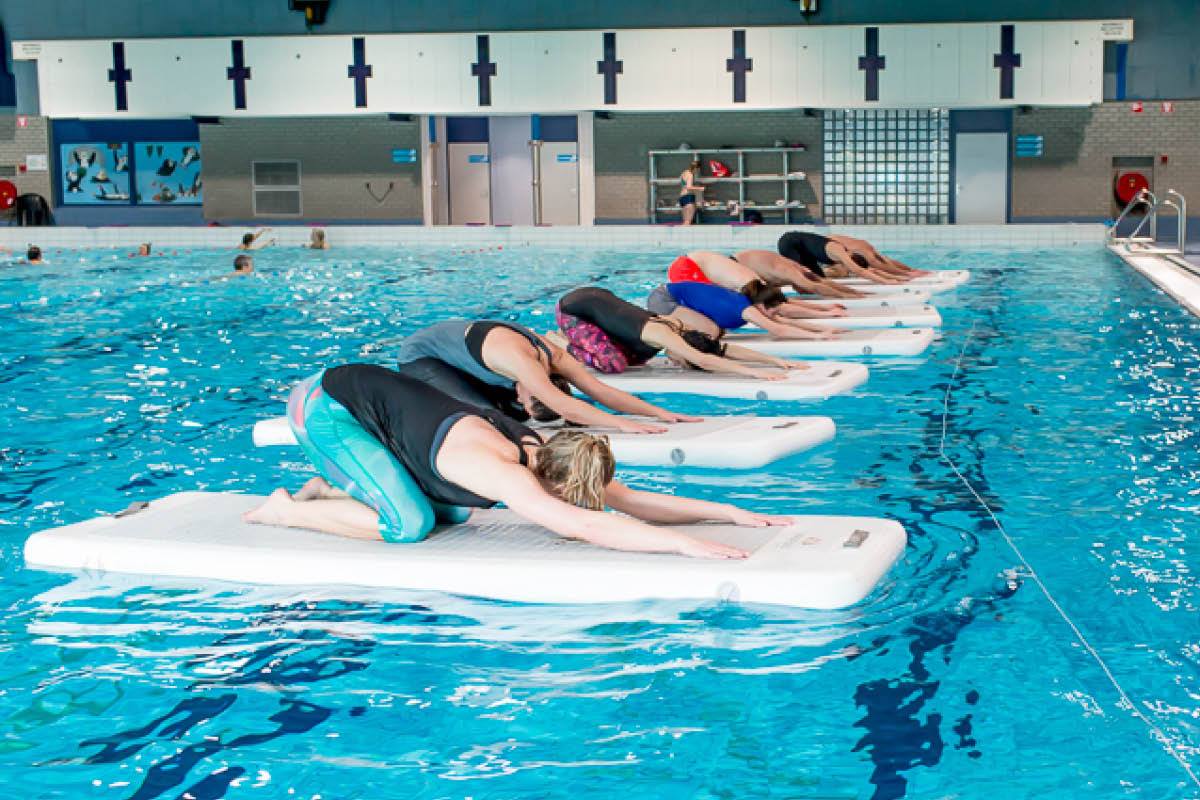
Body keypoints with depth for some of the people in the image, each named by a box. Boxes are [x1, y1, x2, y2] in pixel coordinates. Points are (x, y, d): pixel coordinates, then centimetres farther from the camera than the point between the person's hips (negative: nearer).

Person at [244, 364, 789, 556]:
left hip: (368, 388, 8)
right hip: (323, 404, -8)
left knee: (456, 512, 6)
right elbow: (585, 528, -45)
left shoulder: (537, 452, -10)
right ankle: (285, 509, 2)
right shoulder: (500, 470, -33)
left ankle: (331, 487, 20)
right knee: (409, 523, -19)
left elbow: (632, 500, -6)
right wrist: (687, 545, -46)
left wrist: (728, 512, -13)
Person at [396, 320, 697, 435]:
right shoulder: (518, 358, -41)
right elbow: (562, 405, -51)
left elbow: (602, 390, -18)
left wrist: (659, 412, -25)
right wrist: (622, 424, -55)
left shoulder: (554, 354, -18)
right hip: (418, 356, -7)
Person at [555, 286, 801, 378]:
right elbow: (702, 360, -46)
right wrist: (752, 372, -49)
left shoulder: (677, 327, -10)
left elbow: (727, 349, -9)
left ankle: (573, 341, 20)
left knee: (638, 358, 8)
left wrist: (776, 361, -15)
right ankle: (566, 350, 3)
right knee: (615, 364, -22)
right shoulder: (662, 334, -33)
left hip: (600, 298, 8)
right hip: (572, 309, -8)